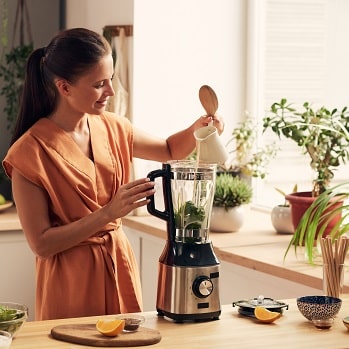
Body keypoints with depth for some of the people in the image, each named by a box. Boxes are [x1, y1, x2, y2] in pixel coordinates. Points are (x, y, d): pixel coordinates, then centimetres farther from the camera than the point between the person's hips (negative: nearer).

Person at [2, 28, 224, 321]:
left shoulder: (112, 127, 2)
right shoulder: (30, 151, -16)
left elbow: (170, 150, 18)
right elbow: (40, 244, -16)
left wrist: (196, 130, -3)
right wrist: (109, 212, -23)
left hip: (121, 265, 6)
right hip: (71, 279, -5)